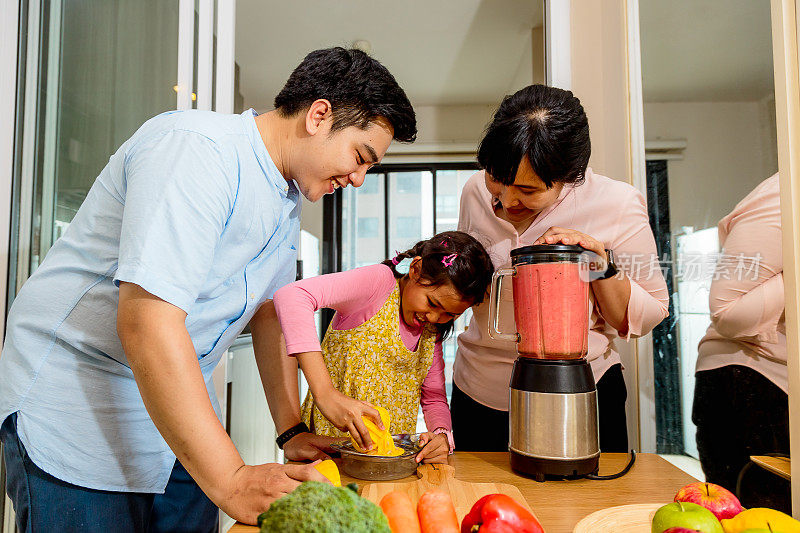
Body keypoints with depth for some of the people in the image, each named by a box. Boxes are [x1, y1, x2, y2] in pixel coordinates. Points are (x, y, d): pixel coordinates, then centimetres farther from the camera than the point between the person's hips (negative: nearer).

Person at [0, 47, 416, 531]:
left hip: (179, 404, 8)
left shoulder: (289, 202, 6)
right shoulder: (197, 148, -25)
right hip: (74, 403, -7)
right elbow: (146, 321, -33)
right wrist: (232, 481, -33)